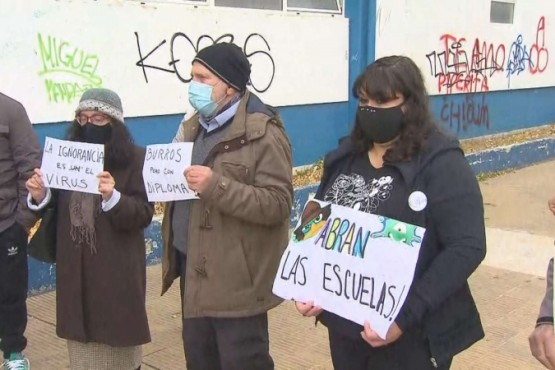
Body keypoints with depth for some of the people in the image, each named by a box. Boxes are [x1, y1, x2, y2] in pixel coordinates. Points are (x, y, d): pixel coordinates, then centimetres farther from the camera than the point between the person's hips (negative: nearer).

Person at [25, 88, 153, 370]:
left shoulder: (134, 159, -5)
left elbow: (143, 215, -12)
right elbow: (58, 211, 10)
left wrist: (112, 197, -28)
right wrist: (40, 197, -10)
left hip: (116, 270, -4)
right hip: (75, 268, 4)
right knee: (82, 346, 12)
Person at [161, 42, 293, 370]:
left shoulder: (263, 134, -13)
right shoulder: (194, 127, 13)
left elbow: (278, 205, -20)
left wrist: (216, 186, -29)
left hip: (236, 278, -8)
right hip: (194, 268, 8)